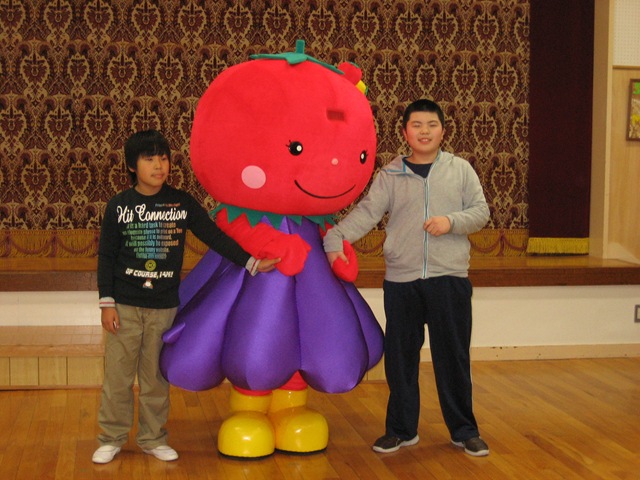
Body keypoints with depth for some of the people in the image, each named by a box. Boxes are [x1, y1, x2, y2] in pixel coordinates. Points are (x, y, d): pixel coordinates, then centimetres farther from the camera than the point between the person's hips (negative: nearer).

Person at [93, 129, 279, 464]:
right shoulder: (119, 206, -2)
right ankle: (111, 439, 18)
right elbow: (106, 257, 1)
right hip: (125, 305, -1)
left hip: (164, 307, 1)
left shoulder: (182, 203, 0)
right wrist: (106, 303, -4)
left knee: (156, 377, 8)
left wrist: (251, 262, -8)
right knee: (117, 376, 3)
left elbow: (215, 237, 0)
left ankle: (153, 438, 22)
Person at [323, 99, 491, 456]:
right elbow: (366, 212, -2)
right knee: (400, 357, 8)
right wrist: (335, 240, -16)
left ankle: (464, 430, 21)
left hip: (450, 279, 0)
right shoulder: (390, 175, 6)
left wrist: (452, 221, -12)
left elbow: (481, 211, 7)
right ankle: (402, 429, 23)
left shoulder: (460, 169, 7)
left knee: (454, 358, 6)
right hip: (401, 280, 1)